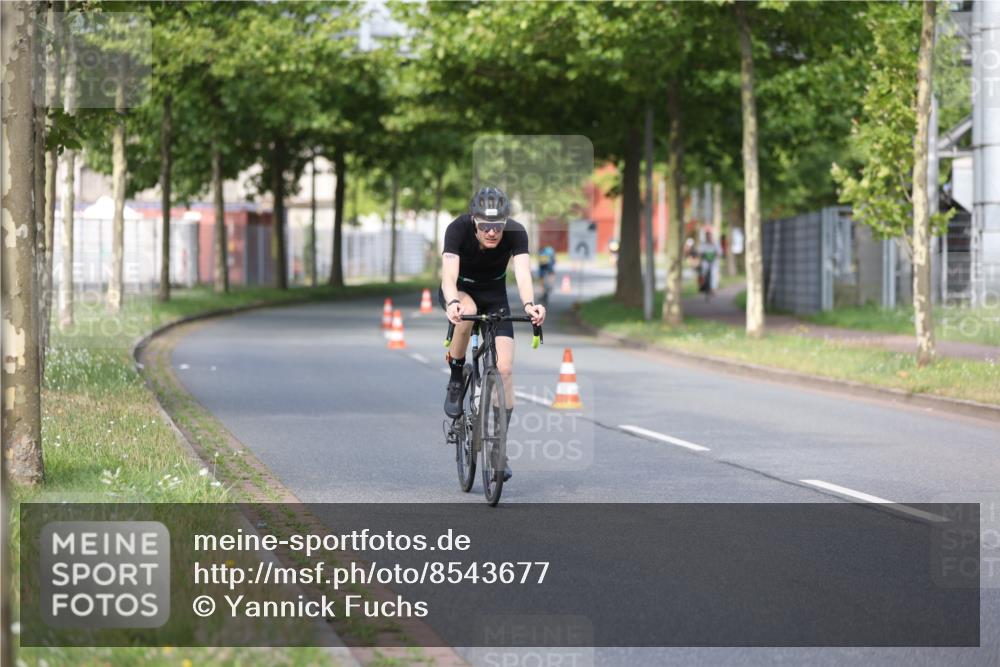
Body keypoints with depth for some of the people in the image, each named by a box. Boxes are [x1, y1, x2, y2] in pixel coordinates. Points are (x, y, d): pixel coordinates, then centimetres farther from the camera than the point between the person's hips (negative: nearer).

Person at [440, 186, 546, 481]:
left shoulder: (516, 232, -27)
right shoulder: (458, 229, -31)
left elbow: (523, 274, -40)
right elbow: (449, 276, -42)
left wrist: (529, 304, -61)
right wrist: (452, 303, -64)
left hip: (494, 295, 2)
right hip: (459, 291, -2)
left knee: (505, 368, -13)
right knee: (467, 312, -39)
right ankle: (455, 380, -13)